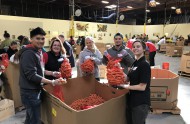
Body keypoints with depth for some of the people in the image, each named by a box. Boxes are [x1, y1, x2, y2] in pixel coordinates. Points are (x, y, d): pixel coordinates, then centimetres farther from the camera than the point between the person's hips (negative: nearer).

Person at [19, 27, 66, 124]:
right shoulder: (28, 54, -21)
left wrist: (52, 73, 8)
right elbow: (32, 75, -25)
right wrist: (52, 82, -27)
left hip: (36, 89, 9)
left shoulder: (38, 51, 10)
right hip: (30, 92, -9)